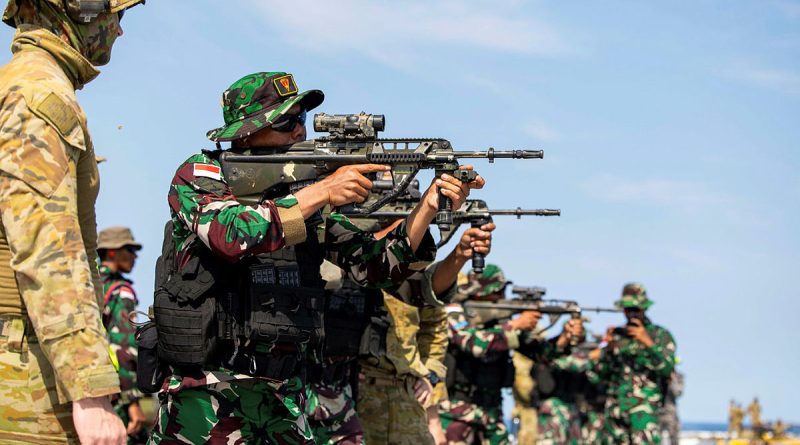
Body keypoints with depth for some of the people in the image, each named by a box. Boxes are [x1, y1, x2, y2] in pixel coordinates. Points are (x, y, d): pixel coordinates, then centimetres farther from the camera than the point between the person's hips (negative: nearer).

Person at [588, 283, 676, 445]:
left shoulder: (660, 335, 4)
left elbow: (667, 367, -12)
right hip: (615, 407, 4)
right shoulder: (616, 335, 14)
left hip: (644, 407, -4)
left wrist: (648, 342, -22)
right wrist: (608, 349, -6)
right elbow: (596, 375, 10)